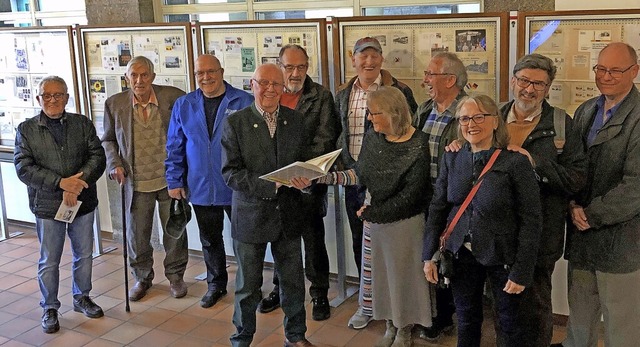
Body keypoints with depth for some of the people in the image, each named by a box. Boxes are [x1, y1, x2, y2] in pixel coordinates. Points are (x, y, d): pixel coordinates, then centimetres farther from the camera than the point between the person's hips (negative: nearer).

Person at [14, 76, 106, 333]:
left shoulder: (82, 124, 2)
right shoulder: (26, 129, -1)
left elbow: (97, 156, -5)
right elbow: (23, 167, -9)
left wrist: (76, 185, -19)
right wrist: (61, 182, -21)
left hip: (83, 202, 2)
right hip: (47, 205, -2)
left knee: (84, 255, 15)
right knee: (49, 261, 8)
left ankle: (81, 298, 35)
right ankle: (49, 309, 24)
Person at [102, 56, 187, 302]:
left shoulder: (172, 97, -9)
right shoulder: (115, 104, -2)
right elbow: (108, 140, 10)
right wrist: (115, 164, -6)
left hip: (170, 179, -1)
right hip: (136, 182, 1)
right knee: (137, 235, 12)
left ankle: (175, 275, 34)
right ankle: (142, 277, 35)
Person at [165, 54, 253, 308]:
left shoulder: (244, 102, -6)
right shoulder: (183, 106, 5)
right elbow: (174, 147, 8)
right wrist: (174, 181, 4)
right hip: (201, 189, 3)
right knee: (209, 240, 17)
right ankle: (216, 284, 35)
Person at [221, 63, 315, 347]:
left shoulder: (295, 120, 4)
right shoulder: (235, 122, -8)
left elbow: (304, 161, 10)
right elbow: (230, 172, -14)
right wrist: (271, 184, -24)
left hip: (288, 215, 3)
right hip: (251, 215, -3)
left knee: (293, 281, 15)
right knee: (248, 286, 11)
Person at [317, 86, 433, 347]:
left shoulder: (417, 146, -19)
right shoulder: (372, 137, -2)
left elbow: (411, 194, -19)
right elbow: (360, 174, 3)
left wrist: (374, 213, -15)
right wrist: (327, 177, -10)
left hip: (405, 222, -5)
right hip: (374, 218, 5)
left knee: (403, 273, 10)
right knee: (381, 272, 16)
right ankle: (390, 325, 37)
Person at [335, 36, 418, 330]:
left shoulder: (399, 92, -7)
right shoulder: (342, 95, 10)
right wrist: (342, 168, 7)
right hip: (353, 179, 6)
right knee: (360, 242, 14)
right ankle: (368, 300, 30)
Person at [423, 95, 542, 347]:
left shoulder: (516, 162, -13)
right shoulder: (452, 159, 1)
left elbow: (531, 220, -12)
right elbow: (437, 208, 6)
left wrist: (521, 271, -14)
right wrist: (429, 256, 2)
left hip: (502, 257, -3)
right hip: (462, 254, 4)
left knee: (510, 325, 13)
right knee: (467, 322, 18)